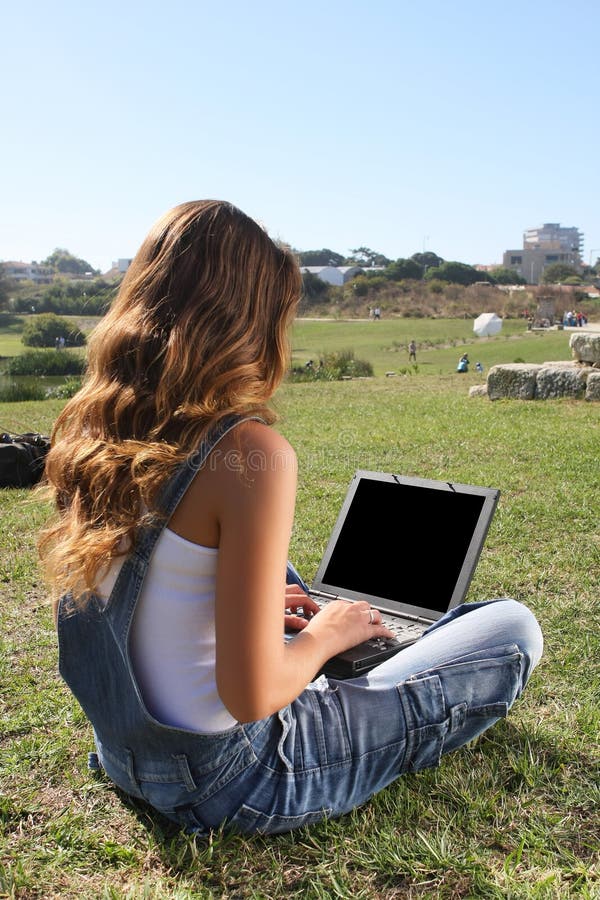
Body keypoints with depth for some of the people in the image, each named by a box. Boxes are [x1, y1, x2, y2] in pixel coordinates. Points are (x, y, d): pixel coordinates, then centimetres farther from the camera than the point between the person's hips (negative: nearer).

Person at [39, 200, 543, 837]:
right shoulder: (251, 453, -27)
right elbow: (251, 695, -26)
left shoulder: (87, 427, -5)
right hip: (229, 784, -7)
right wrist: (322, 636, -5)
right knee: (514, 629, 3)